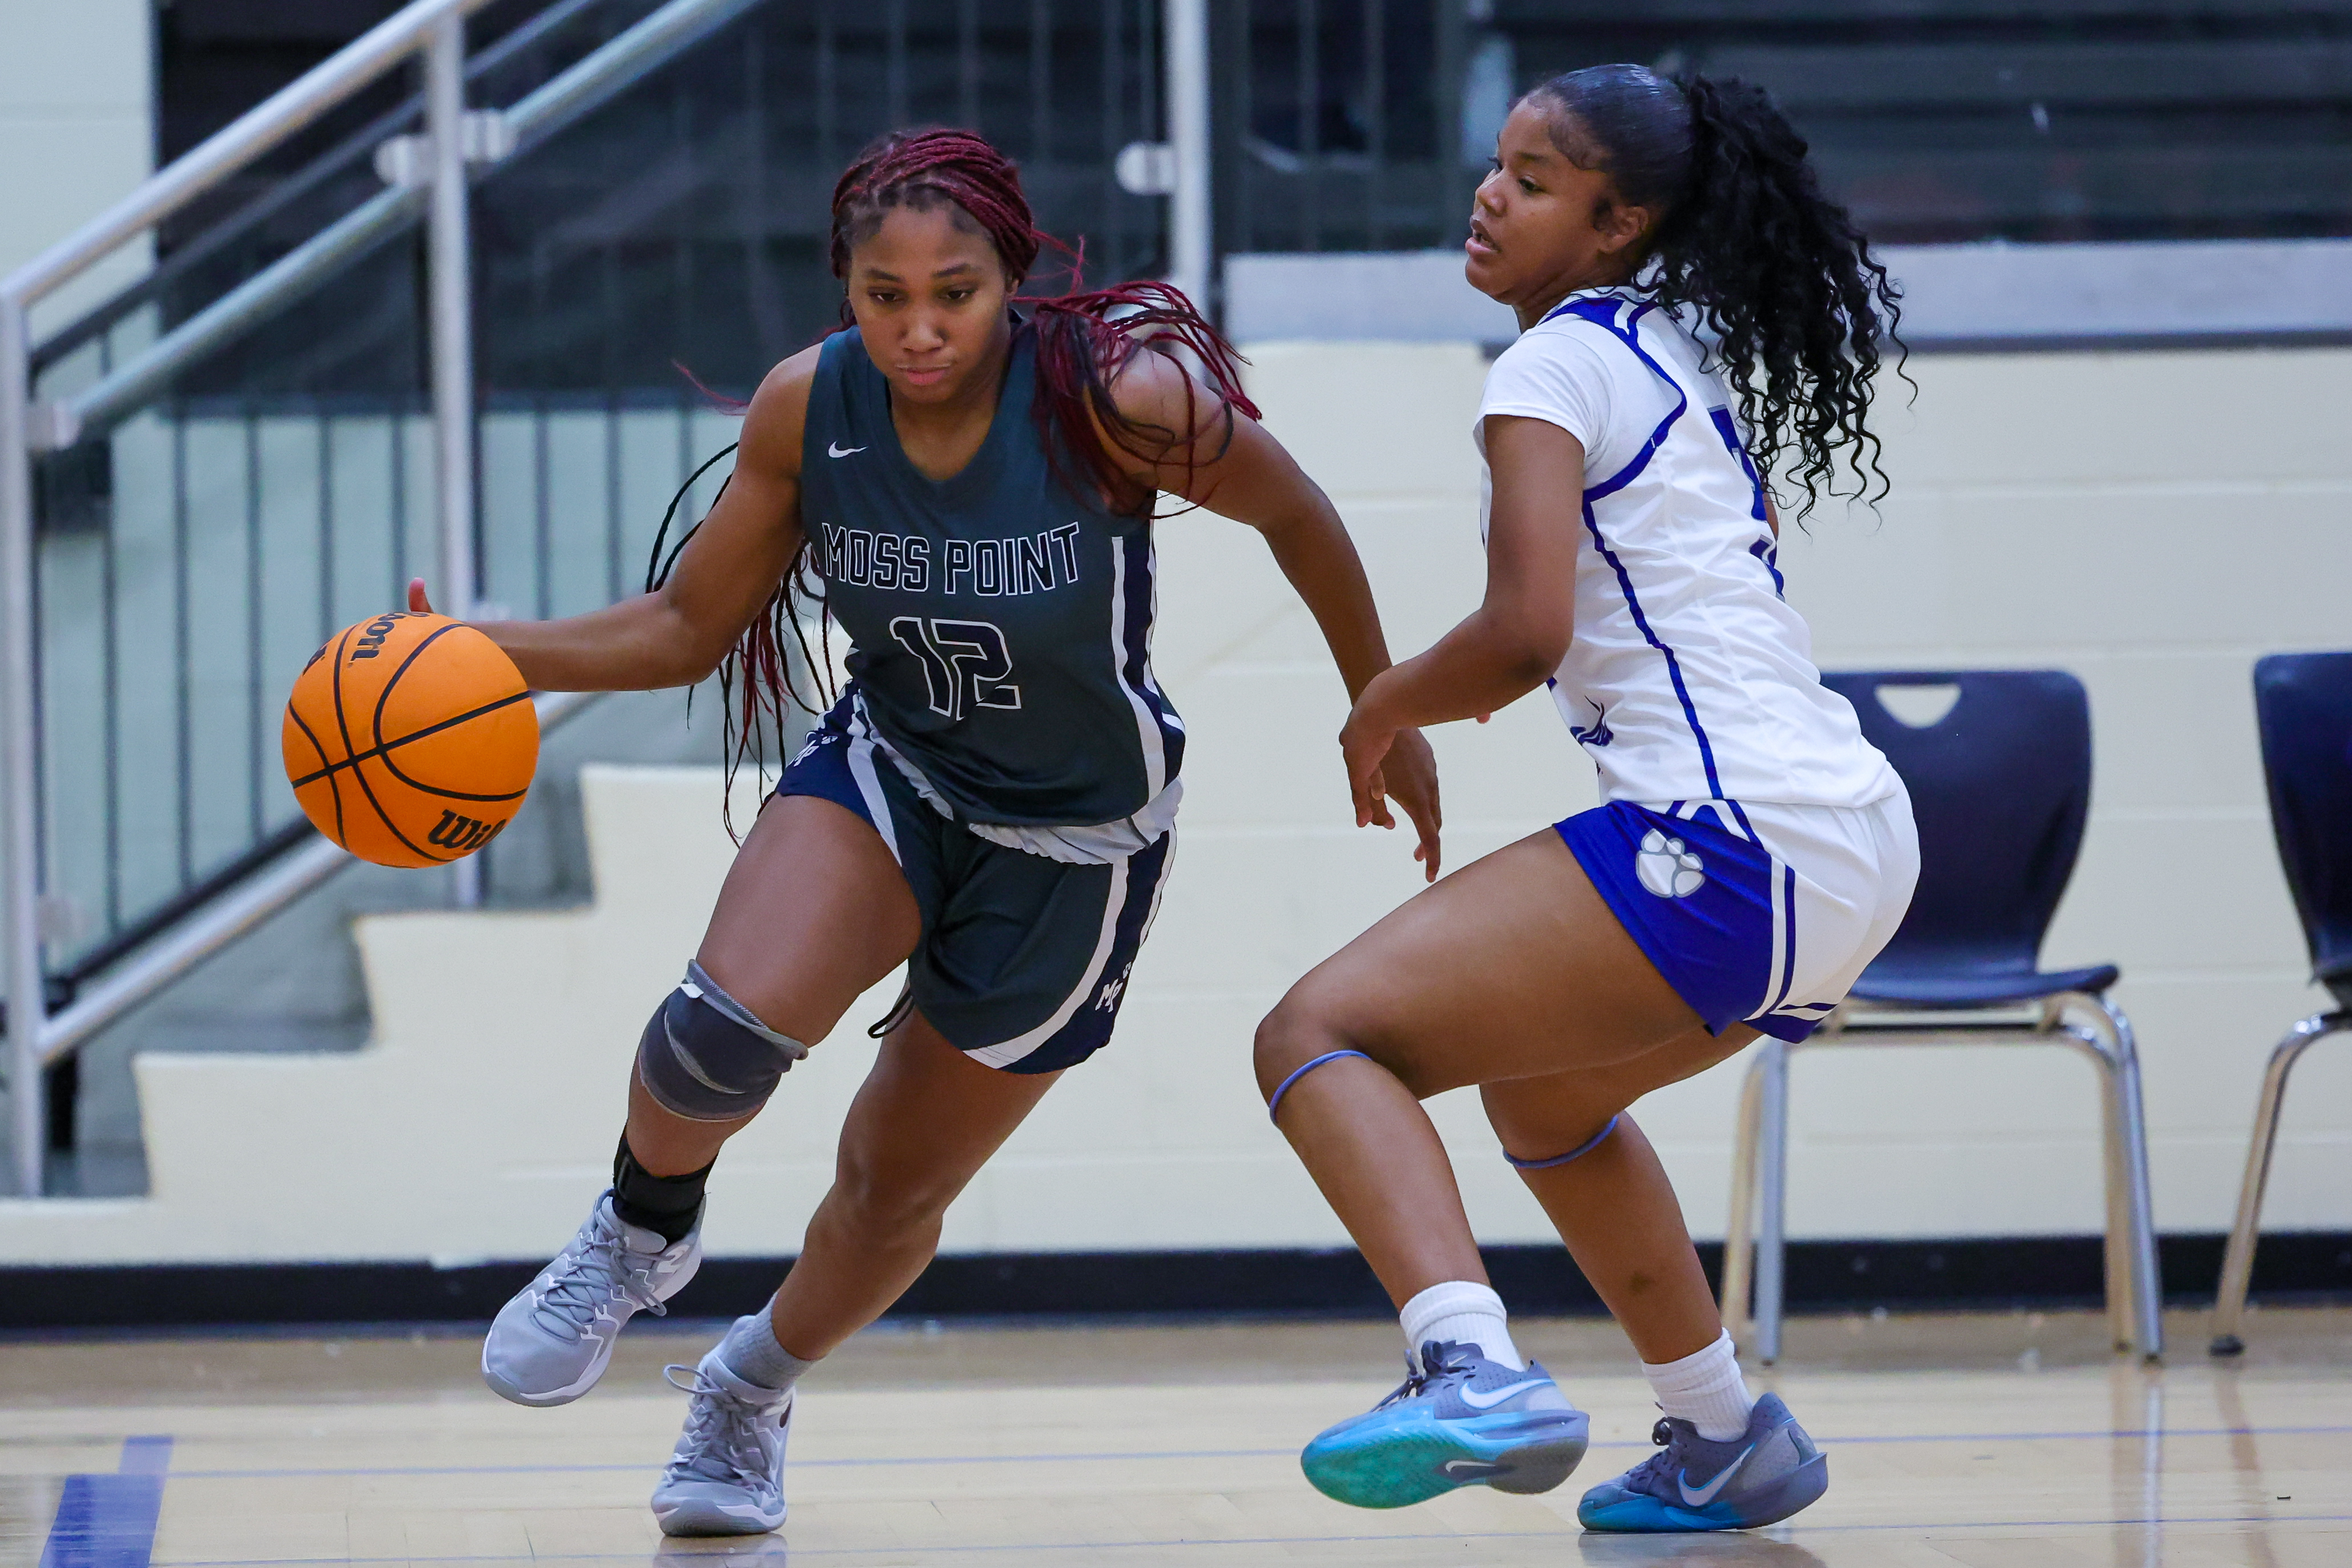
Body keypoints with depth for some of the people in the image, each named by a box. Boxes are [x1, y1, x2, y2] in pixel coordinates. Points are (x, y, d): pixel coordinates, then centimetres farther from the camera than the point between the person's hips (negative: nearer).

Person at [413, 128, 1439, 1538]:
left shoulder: (1117, 399, -28)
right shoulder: (809, 407, -17)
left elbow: (1300, 521, -9)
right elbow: (687, 629, -4)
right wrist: (483, 653, -18)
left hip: (1075, 846, -1)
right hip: (889, 778, 1)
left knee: (897, 1188, 12)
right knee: (726, 1027, -29)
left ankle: (754, 1389, 44)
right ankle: (642, 1234, 5)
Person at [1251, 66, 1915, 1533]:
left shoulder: (1556, 364, -6)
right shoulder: (1681, 358, 21)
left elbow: (1525, 633, -17)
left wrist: (1383, 708, 0)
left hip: (1731, 842, -10)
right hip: (1862, 847, 10)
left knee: (1319, 1036, -13)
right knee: (1540, 1085, 33)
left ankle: (1478, 1370, -36)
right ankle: (1729, 1444, 35)